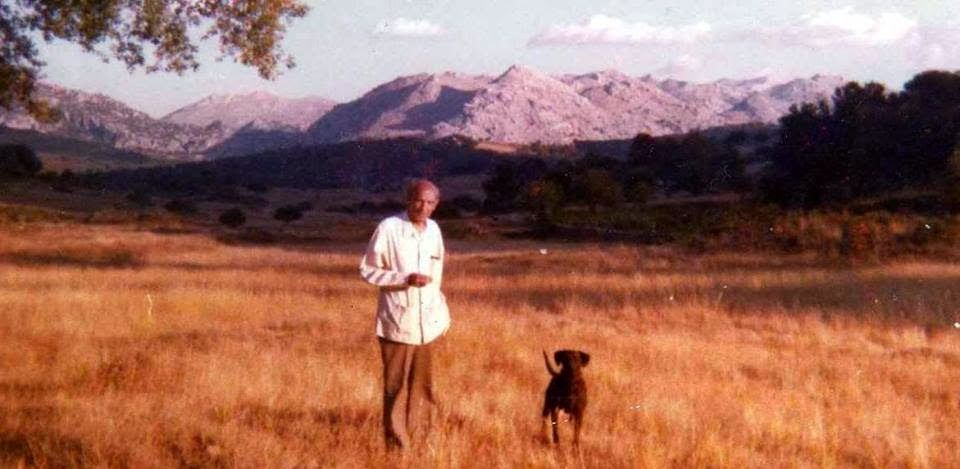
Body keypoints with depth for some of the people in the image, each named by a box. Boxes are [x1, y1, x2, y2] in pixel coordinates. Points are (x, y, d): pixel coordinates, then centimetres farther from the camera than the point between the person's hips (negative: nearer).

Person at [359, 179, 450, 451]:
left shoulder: (434, 230, 8)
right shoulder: (388, 228, -10)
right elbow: (367, 270, -8)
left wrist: (442, 313, 16)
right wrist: (405, 279, -20)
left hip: (428, 323, 5)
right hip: (397, 323, -5)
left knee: (423, 386, 11)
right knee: (396, 387, 0)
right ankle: (397, 446, 6)